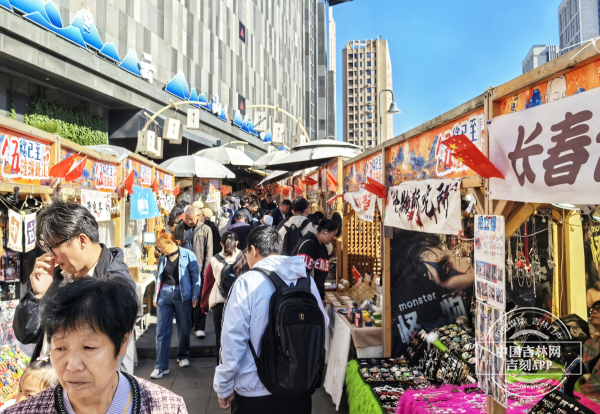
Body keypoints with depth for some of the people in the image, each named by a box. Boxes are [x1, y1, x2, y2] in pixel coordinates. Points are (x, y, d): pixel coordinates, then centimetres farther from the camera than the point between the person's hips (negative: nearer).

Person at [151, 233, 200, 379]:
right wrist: (156, 297, 13)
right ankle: (161, 366, 6)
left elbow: (195, 275, -3)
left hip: (182, 295, -3)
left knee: (184, 328, 9)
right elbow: (158, 278, 15)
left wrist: (195, 296, -6)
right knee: (162, 331, 0)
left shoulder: (187, 255, -5)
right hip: (165, 295, 3)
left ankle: (183, 356, 33)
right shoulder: (162, 258, 8)